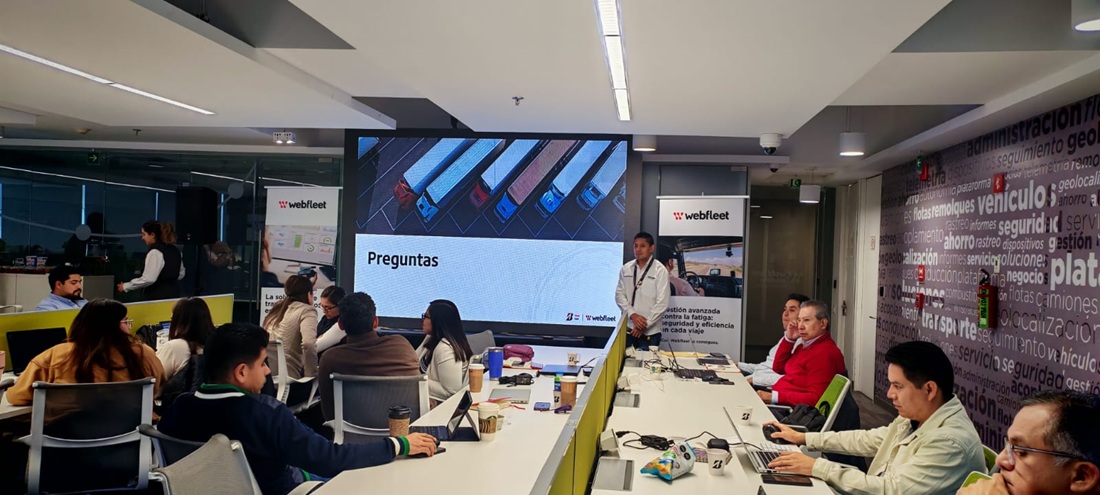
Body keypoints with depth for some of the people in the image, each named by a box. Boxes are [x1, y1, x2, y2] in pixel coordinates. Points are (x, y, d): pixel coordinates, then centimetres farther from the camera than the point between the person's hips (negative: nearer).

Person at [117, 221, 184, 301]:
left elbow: (148, 279, -19)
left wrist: (125, 286, -10)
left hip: (156, 297, -8)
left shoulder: (155, 252, -14)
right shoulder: (175, 250, 10)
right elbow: (181, 275, 18)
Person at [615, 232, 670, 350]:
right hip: (627, 328, 3)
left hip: (649, 331, -3)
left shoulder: (660, 270, -7)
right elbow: (619, 294, 5)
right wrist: (632, 315, -10)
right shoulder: (626, 268, 4)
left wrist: (644, 325, -11)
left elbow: (662, 303, -9)